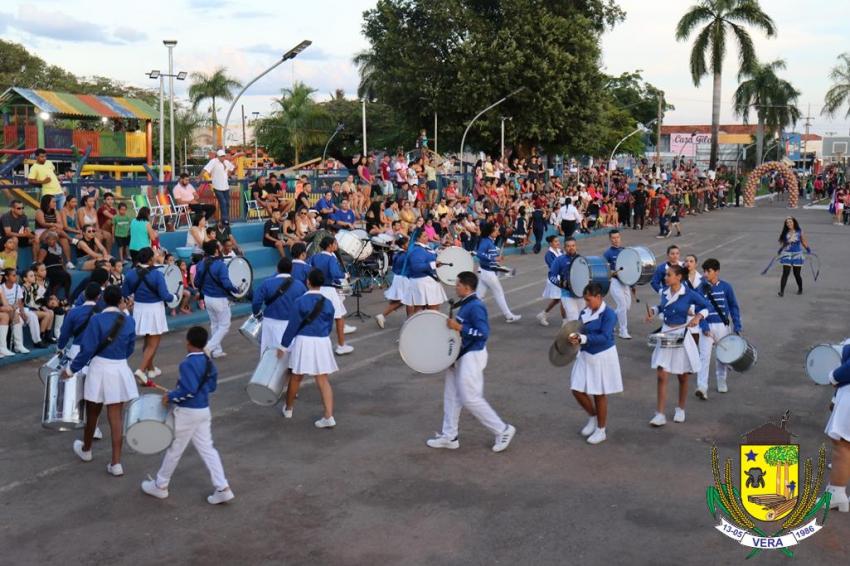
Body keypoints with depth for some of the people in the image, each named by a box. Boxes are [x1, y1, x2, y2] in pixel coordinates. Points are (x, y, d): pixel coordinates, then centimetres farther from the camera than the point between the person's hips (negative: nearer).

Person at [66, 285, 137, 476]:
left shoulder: (97, 320, -12)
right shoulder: (129, 321, -1)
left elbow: (88, 349, -13)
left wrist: (72, 369, -2)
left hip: (99, 369, -2)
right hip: (120, 369, 2)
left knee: (92, 412, 18)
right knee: (116, 416, 4)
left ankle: (86, 449, 40)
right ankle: (116, 463, 2)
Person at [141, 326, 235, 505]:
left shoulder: (187, 364, -21)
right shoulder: (208, 362, 5)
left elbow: (189, 390, -28)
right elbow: (212, 385, 13)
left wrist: (170, 397, -16)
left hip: (187, 412, -7)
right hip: (204, 410, 8)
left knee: (174, 449, 9)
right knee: (207, 448, 10)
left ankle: (160, 486, 26)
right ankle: (222, 488, 6)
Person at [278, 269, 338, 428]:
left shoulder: (300, 301, -9)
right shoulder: (328, 303, 1)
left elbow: (292, 326, -7)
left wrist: (283, 346, 2)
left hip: (303, 342, -2)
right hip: (322, 343, 2)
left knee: (296, 378, 15)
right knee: (323, 380, 3)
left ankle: (288, 409, 34)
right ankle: (329, 416, -5)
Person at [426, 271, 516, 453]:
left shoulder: (475, 306, -20)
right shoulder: (465, 304, 10)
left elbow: (483, 333, -25)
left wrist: (459, 327, -27)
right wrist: (452, 324, 8)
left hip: (472, 356, -10)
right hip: (460, 356, 10)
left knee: (470, 398, -5)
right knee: (452, 395, 14)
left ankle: (503, 431, 7)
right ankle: (449, 436, 23)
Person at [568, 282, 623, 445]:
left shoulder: (608, 315, -19)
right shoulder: (584, 312, 1)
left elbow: (604, 337, -28)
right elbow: (581, 331, 7)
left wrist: (583, 339, -37)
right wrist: (574, 337, -17)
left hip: (602, 357, -6)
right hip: (585, 355, 6)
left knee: (599, 394, 6)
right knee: (577, 390, 5)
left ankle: (601, 430, 23)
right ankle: (592, 417, 33)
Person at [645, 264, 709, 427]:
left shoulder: (689, 294, -12)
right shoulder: (664, 293, 1)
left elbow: (705, 307, 0)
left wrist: (698, 317, -18)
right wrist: (653, 310, 2)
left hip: (681, 335, -3)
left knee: (682, 377, 11)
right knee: (661, 375, -4)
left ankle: (680, 410, 31)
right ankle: (660, 415, -1)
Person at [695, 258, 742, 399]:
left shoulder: (726, 287, -1)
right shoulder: (701, 288, -2)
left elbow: (734, 307, 5)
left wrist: (737, 326, 1)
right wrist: (704, 326, -15)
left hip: (722, 326, 1)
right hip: (707, 326, -1)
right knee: (704, 357, -8)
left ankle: (721, 383, 30)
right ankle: (702, 388, -13)